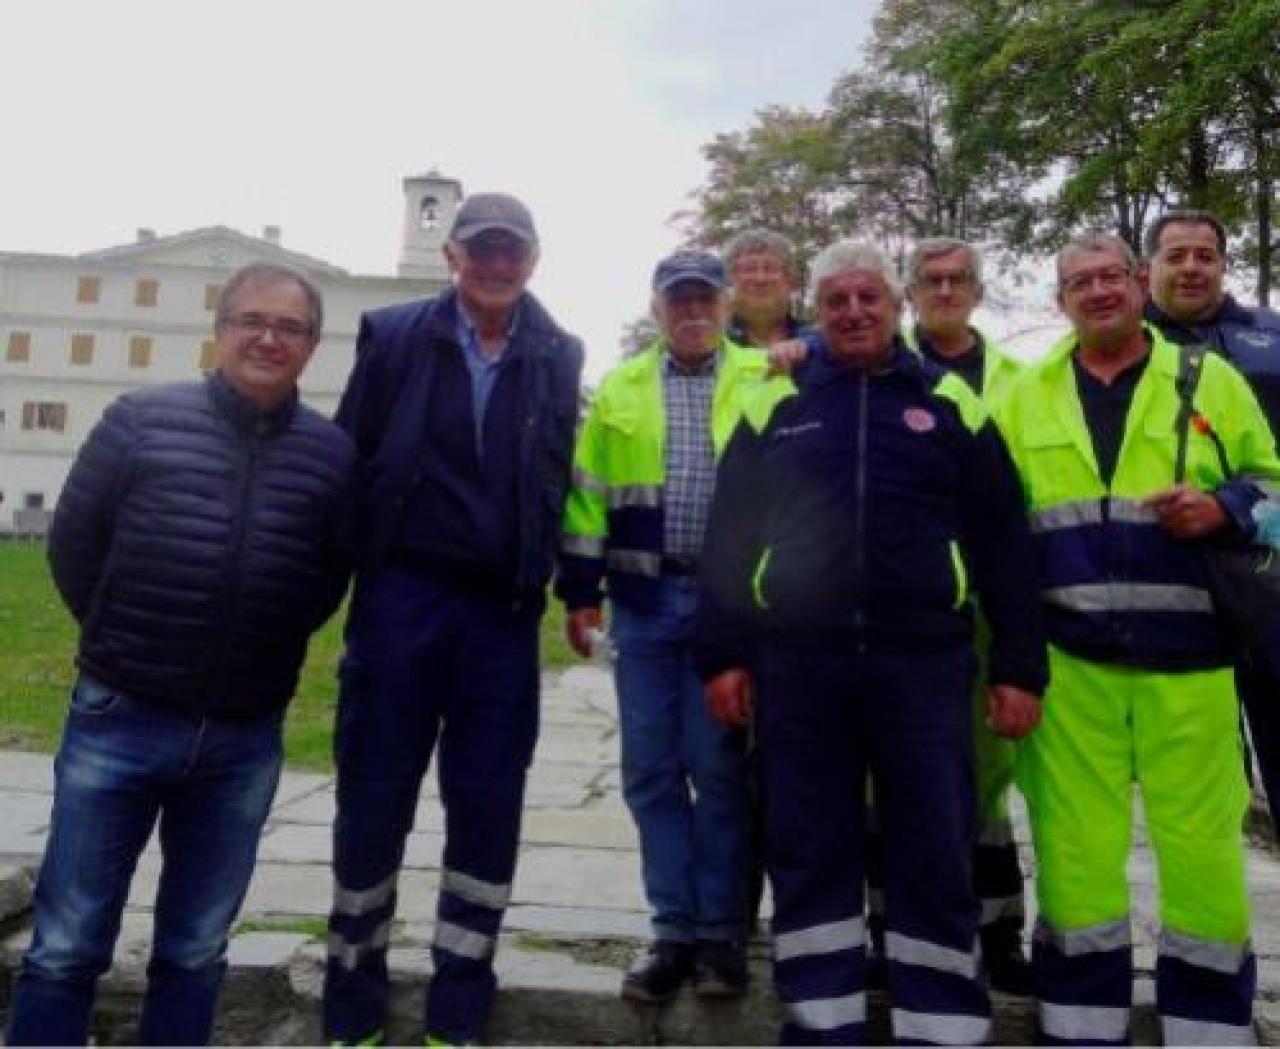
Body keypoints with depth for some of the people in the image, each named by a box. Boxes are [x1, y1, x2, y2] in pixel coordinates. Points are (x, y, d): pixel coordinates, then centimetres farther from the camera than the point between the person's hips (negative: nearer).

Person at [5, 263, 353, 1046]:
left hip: (246, 742, 1)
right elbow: (72, 545, 3)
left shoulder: (332, 453, -2)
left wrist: (260, 653, 8)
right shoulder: (142, 419, -4)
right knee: (66, 945, 7)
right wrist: (126, 645, 8)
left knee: (195, 951, 15)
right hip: (120, 722, -1)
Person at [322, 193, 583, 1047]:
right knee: (374, 797, 5)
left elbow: (561, 481, 8)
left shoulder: (558, 358, 7)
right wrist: (357, 569, 1)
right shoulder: (395, 336, 3)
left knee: (489, 807, 6)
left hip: (503, 610, 2)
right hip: (402, 596, -1)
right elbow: (350, 460, 2)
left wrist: (548, 577, 2)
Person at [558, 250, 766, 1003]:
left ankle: (722, 933, 19)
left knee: (719, 770, 4)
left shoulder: (764, 382, 3)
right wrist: (580, 590, 4)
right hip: (645, 603, 3)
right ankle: (675, 931, 20)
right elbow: (589, 493, 10)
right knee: (652, 771, 7)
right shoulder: (620, 390, 11)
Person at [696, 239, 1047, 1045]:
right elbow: (727, 540, 8)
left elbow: (1003, 545, 7)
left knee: (937, 859, 5)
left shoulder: (950, 403, 8)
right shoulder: (775, 406, 9)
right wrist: (723, 654, 2)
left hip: (923, 662, 0)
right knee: (809, 856, 8)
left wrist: (1021, 666, 3)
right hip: (798, 663, 1)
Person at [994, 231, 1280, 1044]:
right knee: (1075, 845, 6)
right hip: (1069, 659, 1)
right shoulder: (1026, 396, 10)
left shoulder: (1212, 380, 8)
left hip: (1187, 658, 0)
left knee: (1202, 843, 4)